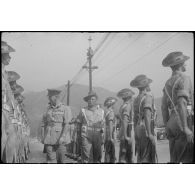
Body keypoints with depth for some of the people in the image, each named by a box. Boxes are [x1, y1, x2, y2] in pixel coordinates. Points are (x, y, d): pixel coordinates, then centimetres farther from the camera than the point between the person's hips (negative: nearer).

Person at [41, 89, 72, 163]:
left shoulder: (65, 109, -1)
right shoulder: (48, 109, 13)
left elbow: (67, 124, -8)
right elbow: (45, 123, 15)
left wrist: (62, 137, -18)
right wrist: (44, 137, 9)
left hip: (60, 138, -3)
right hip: (49, 137, 4)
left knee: (60, 158, 0)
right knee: (50, 158, -1)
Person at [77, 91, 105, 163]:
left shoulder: (101, 111, 11)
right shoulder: (83, 111, 2)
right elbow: (78, 124, 7)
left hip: (97, 136, 3)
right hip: (86, 136, -3)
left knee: (98, 157, 6)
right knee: (86, 157, -8)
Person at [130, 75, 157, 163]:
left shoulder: (136, 99, 17)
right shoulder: (148, 96, -9)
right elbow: (147, 115, -20)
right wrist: (149, 133, -22)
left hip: (138, 128, 9)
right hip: (145, 129, -9)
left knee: (140, 157, 11)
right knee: (148, 158, -8)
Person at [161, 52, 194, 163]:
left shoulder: (168, 83, 18)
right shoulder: (184, 78, -7)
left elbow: (164, 107, 17)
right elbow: (181, 104, -20)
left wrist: (167, 128, 22)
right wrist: (185, 128, -22)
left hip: (172, 124, 8)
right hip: (184, 121, -8)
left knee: (175, 160, 9)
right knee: (188, 160, -6)